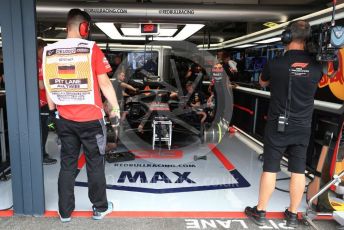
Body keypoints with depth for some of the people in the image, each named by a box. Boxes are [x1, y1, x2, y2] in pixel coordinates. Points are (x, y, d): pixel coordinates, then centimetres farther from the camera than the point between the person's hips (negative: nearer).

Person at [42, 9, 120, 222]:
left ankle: (65, 212, 27)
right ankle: (100, 208, 26)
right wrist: (115, 108, 0)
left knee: (67, 164, 15)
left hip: (64, 119, 4)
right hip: (91, 119, -4)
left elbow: (48, 85, 10)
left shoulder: (49, 51, 3)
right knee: (95, 164, 11)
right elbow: (104, 83, -10)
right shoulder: (92, 49, -10)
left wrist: (52, 109, 22)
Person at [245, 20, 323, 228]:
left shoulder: (275, 64, -12)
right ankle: (293, 215, 23)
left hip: (278, 126, -2)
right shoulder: (316, 66, -4)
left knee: (270, 169, 6)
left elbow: (263, 83, 9)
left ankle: (260, 212, 18)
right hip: (302, 128, 3)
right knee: (298, 171, 11)